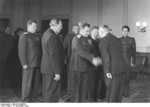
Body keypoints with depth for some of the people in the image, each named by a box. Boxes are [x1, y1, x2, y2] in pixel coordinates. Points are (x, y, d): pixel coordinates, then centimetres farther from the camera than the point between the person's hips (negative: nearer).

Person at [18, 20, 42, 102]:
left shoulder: (38, 36, 15)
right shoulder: (24, 36, -4)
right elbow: (21, 51, -10)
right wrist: (24, 63, -15)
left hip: (37, 64, 6)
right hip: (29, 64, -6)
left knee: (36, 83, 11)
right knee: (27, 83, 1)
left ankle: (33, 99, 23)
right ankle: (26, 101, 12)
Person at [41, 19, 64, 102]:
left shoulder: (46, 33, 11)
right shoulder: (52, 37, -20)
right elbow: (54, 56, -23)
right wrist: (57, 72, -19)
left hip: (45, 67, 10)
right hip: (52, 69, -10)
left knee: (47, 91, 20)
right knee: (53, 93, 0)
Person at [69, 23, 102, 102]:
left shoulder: (87, 39, 13)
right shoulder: (76, 39, -12)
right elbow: (81, 52, -25)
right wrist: (92, 59, -31)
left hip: (85, 67, 7)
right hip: (77, 67, -7)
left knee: (84, 87, 12)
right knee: (75, 87, 3)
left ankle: (82, 101, 23)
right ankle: (74, 101, 15)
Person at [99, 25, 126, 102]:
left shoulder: (104, 39, -6)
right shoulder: (116, 39, 18)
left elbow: (106, 56, -15)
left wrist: (107, 71, -14)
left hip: (113, 70, -7)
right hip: (122, 69, 7)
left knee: (111, 93, 3)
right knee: (119, 93, 16)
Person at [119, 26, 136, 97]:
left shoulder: (132, 40, 6)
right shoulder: (119, 40, 6)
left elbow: (134, 51, 7)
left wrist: (133, 61, 2)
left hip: (128, 62, 0)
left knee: (127, 78, 4)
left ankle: (126, 93, 16)